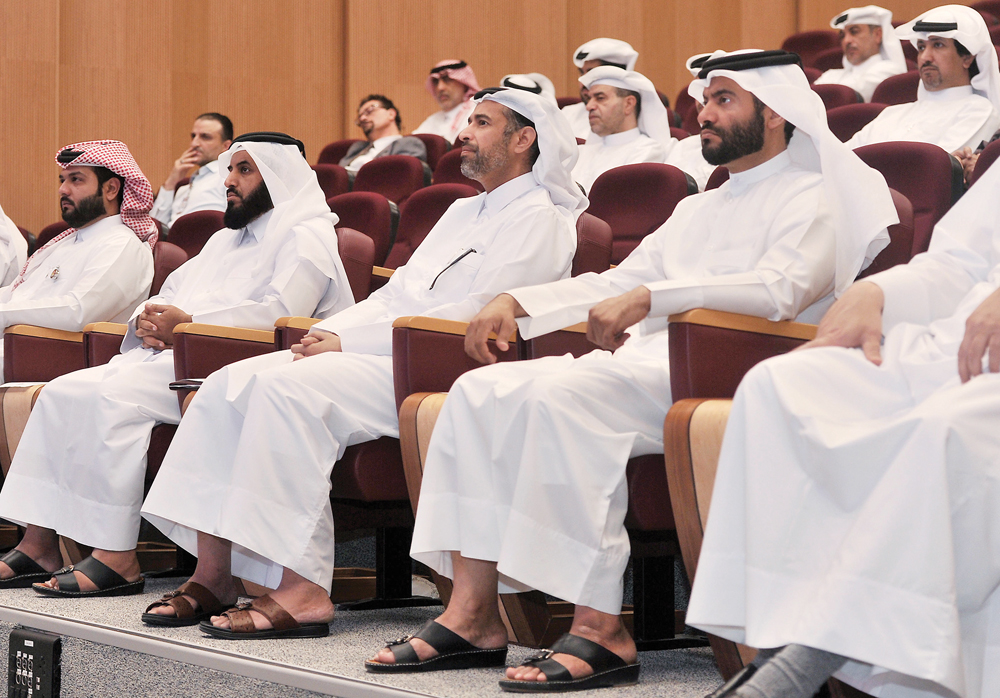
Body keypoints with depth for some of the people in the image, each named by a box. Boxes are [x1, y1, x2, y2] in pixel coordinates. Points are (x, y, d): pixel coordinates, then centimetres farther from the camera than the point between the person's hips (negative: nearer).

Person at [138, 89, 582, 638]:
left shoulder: (538, 218, -3)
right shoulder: (463, 211, 27)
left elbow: (471, 319, -15)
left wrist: (349, 341, -14)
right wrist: (329, 330, 3)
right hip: (385, 357, 9)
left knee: (289, 387, -31)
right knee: (228, 386, -6)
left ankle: (302, 590, -32)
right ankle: (212, 573, -8)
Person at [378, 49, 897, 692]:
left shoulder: (810, 198, 2)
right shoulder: (697, 209, 31)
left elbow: (778, 288, -17)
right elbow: (617, 282, 31)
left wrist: (651, 297, -27)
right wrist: (517, 303, 15)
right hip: (644, 364, 9)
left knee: (560, 395, -33)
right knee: (480, 391, -9)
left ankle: (601, 630, -33)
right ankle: (472, 612, -16)